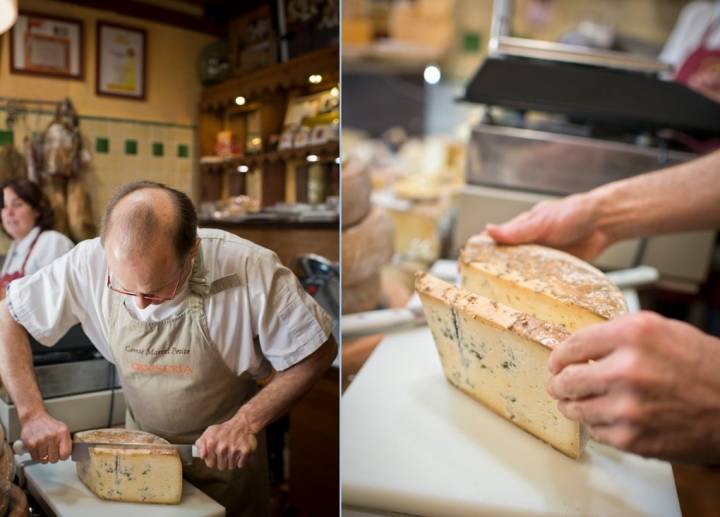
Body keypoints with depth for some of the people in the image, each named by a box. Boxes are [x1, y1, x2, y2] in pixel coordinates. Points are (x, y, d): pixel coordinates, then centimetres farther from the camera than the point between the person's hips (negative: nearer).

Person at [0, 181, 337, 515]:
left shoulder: (252, 270, -33)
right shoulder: (88, 264, -24)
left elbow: (317, 352, -21)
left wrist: (247, 422, -28)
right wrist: (32, 413, -21)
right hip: (140, 446, 3)